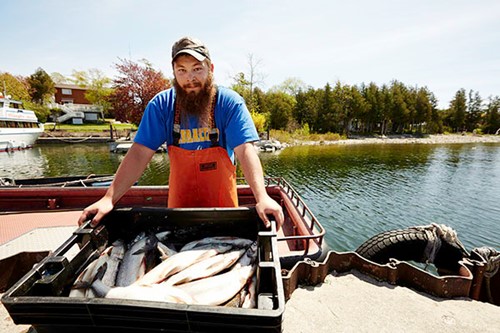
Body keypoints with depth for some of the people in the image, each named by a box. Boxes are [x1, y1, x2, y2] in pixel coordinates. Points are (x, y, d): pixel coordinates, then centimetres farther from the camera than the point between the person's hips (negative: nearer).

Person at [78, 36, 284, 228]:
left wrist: (262, 198, -37)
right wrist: (109, 199, -20)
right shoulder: (161, 105, -9)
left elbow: (245, 151, -24)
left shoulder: (230, 103, -15)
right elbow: (140, 154, -11)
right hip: (179, 206, 2)